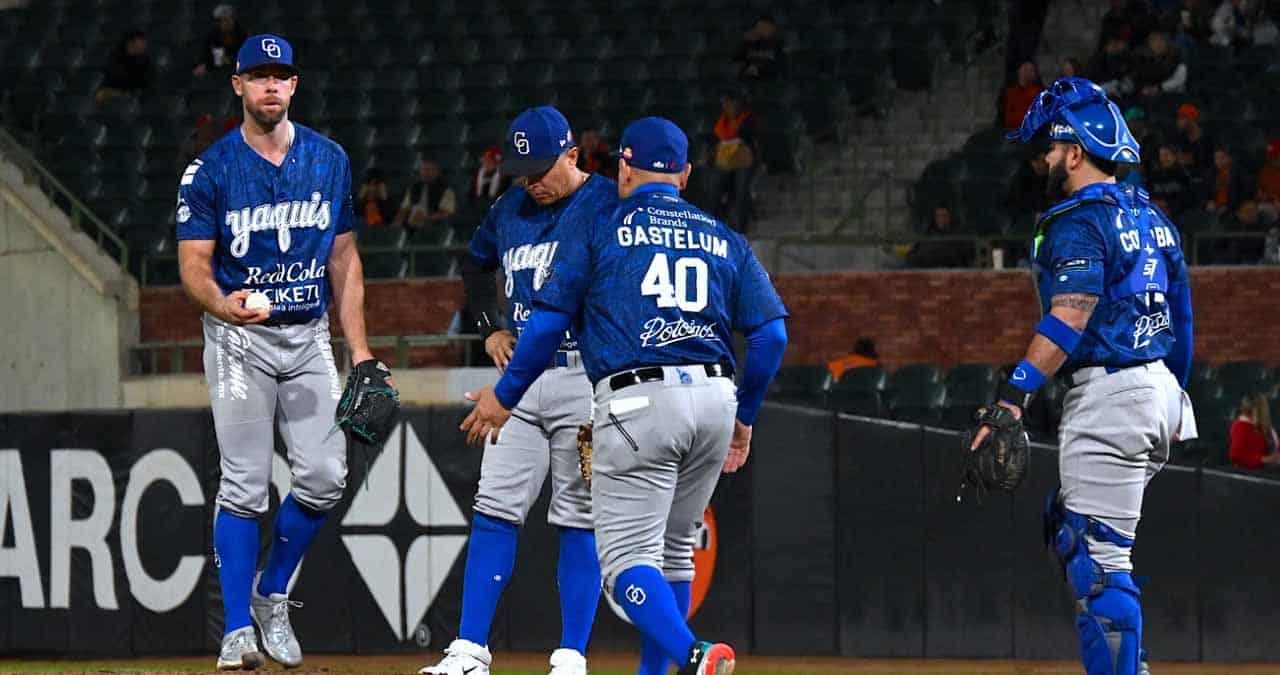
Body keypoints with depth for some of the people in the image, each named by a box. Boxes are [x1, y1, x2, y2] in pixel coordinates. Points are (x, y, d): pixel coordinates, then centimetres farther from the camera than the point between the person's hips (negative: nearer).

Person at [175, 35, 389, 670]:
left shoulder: (330, 160, 7)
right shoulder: (210, 170, -5)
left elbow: (344, 258, 11)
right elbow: (194, 263, -8)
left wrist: (358, 348, 5)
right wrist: (221, 304, -31)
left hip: (309, 337, 4)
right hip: (239, 338, -4)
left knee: (324, 475, -5)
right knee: (245, 485, -8)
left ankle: (272, 595, 17)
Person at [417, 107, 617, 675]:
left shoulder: (609, 206, -7)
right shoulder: (511, 209, 13)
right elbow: (476, 266, 31)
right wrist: (489, 328, 16)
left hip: (584, 378, -6)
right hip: (521, 378, 6)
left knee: (578, 522, -3)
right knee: (494, 510, 0)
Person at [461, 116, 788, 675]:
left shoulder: (596, 232, 7)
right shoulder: (725, 241, 17)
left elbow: (547, 323, 2)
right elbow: (772, 333, 9)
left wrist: (504, 396, 15)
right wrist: (745, 416, 20)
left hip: (637, 402, -5)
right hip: (715, 399, 5)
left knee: (628, 557, -9)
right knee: (673, 549, 20)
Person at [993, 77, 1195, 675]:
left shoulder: (1079, 220, -12)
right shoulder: (1149, 217, 16)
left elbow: (1071, 316, -25)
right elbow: (1181, 316, 21)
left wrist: (1015, 394, -32)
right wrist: (1173, 400, 28)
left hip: (1109, 393, -10)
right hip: (1160, 390, 10)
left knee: (1098, 558, -10)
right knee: (1070, 532, 21)